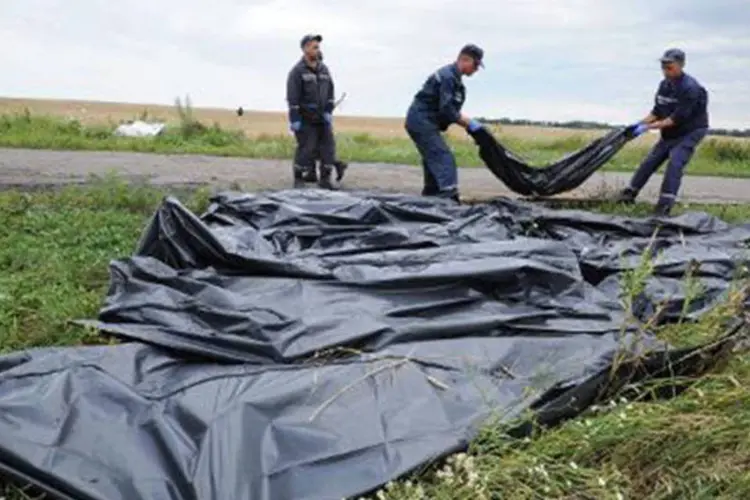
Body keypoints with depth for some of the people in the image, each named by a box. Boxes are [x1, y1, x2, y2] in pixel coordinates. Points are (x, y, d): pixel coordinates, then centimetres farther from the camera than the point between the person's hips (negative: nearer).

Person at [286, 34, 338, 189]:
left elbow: (330, 92, 12)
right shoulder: (297, 71, -8)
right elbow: (292, 97, -12)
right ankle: (299, 178, 9)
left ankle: (325, 179, 7)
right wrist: (294, 120, -15)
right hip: (306, 119, -5)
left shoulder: (323, 69, 9)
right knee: (306, 148, -6)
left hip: (322, 118, 5)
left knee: (328, 146, 0)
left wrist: (329, 111, 2)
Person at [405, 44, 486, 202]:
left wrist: (466, 122, 3)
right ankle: (449, 198, -23)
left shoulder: (453, 76, 15)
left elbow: (451, 110, 17)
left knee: (433, 160, 15)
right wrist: (469, 123, -15)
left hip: (420, 122, 10)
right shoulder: (447, 76, -16)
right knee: (444, 159, -16)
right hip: (422, 121, -10)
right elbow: (446, 110, -23)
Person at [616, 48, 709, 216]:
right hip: (670, 133, 8)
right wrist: (640, 123, -7)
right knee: (650, 161, 7)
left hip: (690, 132, -8)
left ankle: (664, 206, -23)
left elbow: (677, 118, -28)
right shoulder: (664, 84, 0)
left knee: (675, 163, -21)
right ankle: (629, 193, 18)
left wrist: (648, 127, -29)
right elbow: (657, 111, 8)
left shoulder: (690, 88, -24)